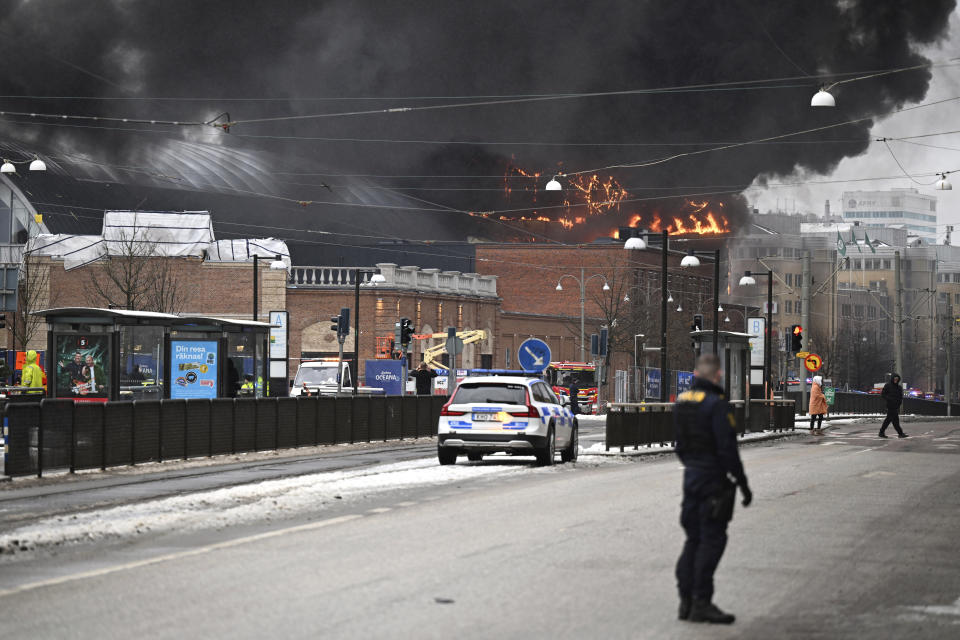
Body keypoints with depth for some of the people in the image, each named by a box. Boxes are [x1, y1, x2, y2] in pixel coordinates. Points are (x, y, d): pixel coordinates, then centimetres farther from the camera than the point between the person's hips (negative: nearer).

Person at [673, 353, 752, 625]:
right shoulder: (716, 404, -17)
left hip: (691, 476, 8)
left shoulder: (681, 401, 8)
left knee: (694, 538, 14)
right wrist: (742, 482, -13)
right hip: (713, 478, -8)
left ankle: (686, 600, 14)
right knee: (712, 540, -3)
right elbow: (727, 449, -19)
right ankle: (701, 602, -4)